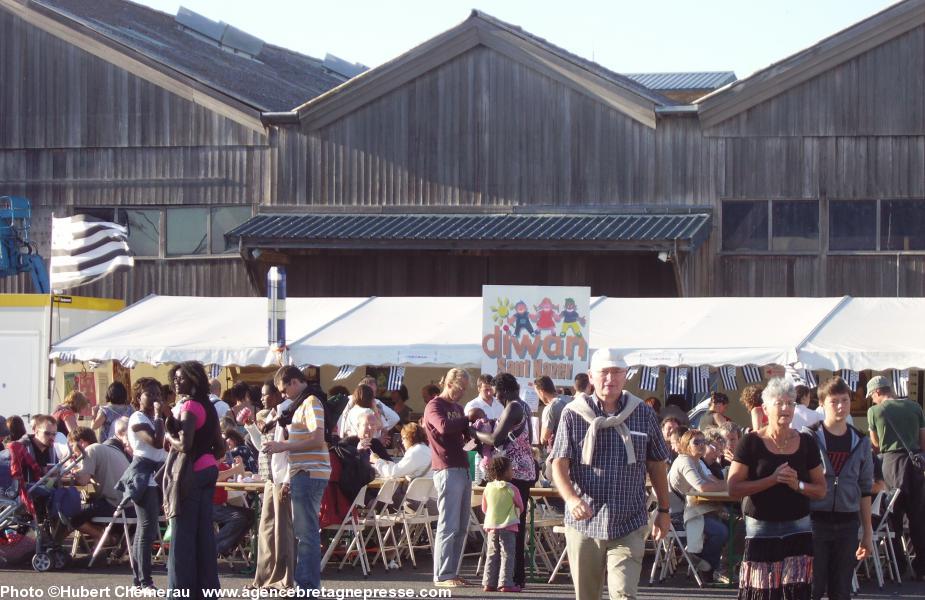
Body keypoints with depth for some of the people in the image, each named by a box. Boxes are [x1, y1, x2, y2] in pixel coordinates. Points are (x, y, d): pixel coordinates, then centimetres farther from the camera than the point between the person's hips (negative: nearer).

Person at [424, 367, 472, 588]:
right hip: (447, 470, -9)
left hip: (463, 469, 9)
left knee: (461, 527, 8)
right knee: (448, 526, -9)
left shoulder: (457, 407, 22)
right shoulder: (434, 406, -5)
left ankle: (452, 572, 12)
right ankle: (442, 576, -7)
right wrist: (468, 420, -15)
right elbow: (444, 427, -25)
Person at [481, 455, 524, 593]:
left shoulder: (488, 488, 2)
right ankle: (505, 583, -6)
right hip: (508, 526, -5)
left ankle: (489, 583, 8)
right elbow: (520, 507, 0)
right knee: (507, 555, -1)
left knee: (492, 555, 10)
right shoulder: (512, 489, -11)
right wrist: (515, 514, 22)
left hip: (491, 526, 5)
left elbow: (484, 508, 10)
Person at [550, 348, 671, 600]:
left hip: (629, 525, 0)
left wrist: (663, 510, 15)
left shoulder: (644, 414, 5)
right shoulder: (574, 414, 0)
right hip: (583, 522, 1)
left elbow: (657, 465, 14)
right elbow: (560, 464, -5)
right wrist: (571, 498, -23)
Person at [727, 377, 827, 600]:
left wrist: (798, 485, -10)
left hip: (797, 530, 2)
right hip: (761, 530, -2)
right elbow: (733, 488, -8)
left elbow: (821, 490, 11)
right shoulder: (751, 443, -2)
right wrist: (773, 479, -17)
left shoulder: (806, 443, 8)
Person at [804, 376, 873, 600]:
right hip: (815, 521, -3)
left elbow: (865, 490, 12)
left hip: (847, 524, 3)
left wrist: (867, 533, 11)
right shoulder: (808, 437, -3)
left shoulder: (860, 442, 8)